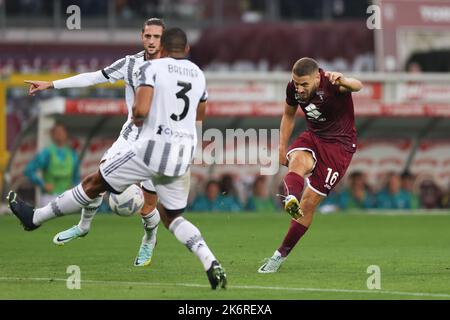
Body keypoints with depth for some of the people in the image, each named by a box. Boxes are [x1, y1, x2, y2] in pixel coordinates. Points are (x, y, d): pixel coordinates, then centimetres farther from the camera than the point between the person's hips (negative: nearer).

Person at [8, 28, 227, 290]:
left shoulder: (153, 68, -5)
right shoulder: (198, 74, 14)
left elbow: (140, 110, -18)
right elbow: (200, 115, 31)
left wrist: (136, 118, 4)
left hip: (153, 148, -5)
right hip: (184, 155, 5)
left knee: (95, 184, 9)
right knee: (172, 217, 17)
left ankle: (35, 217, 23)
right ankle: (212, 264, -5)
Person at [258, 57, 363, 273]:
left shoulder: (330, 85, -26)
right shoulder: (293, 88, -8)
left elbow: (357, 86, -48)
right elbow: (288, 115, 13)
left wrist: (343, 81, -70)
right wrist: (282, 147, 10)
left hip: (339, 144, -5)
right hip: (313, 137, 5)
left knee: (309, 203, -8)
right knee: (298, 161, -34)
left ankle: (281, 255, 1)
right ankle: (290, 200, -61)